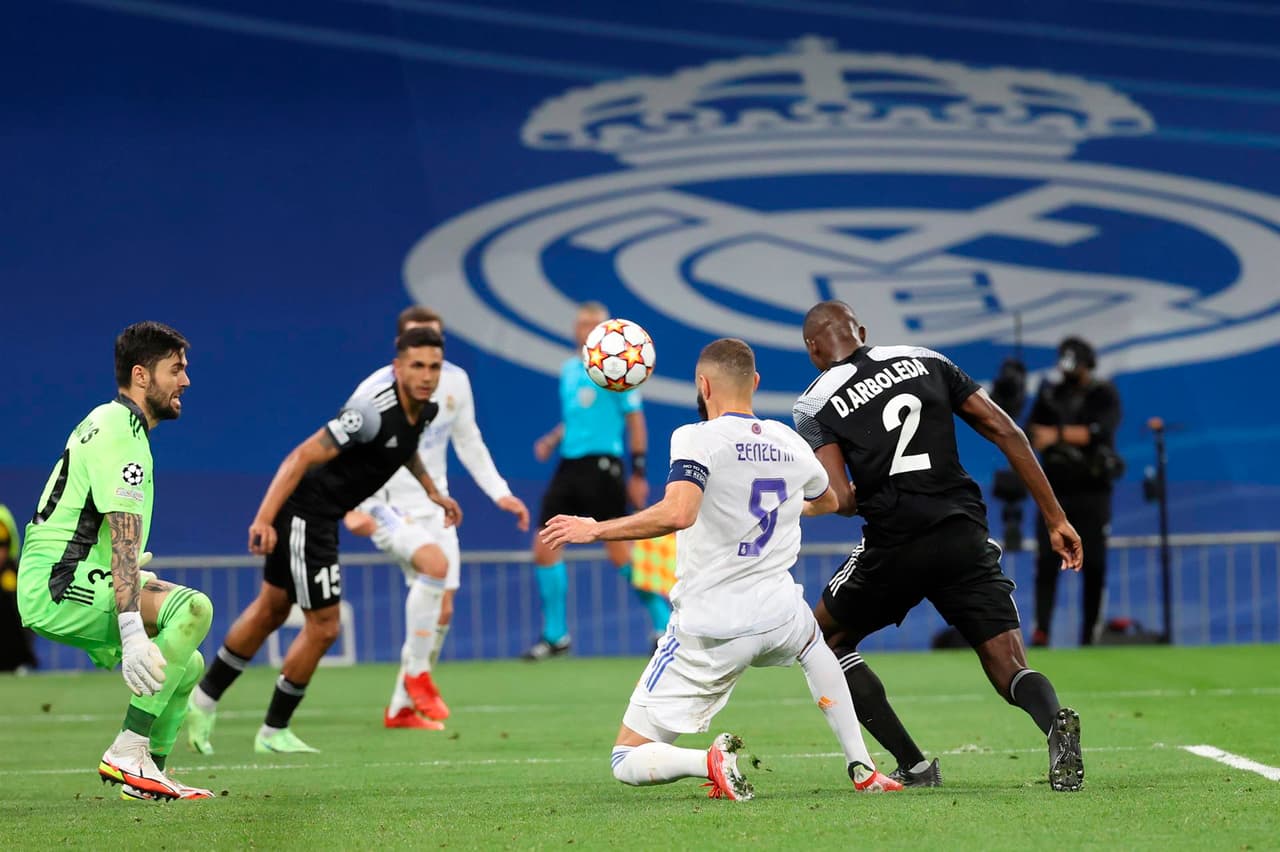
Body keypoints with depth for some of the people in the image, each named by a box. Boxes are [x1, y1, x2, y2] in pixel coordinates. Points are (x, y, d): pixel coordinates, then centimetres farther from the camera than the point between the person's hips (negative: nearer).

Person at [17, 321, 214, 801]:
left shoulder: (111, 422, 20)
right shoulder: (121, 433, -13)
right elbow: (123, 537, -25)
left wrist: (133, 576, 43)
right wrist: (132, 632, -34)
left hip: (65, 583, 11)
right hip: (58, 587, -11)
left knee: (188, 664, 13)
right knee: (193, 608, -25)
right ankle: (127, 754, -26)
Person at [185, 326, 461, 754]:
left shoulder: (424, 409, -1)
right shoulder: (372, 411, -29)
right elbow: (301, 457, -30)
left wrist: (432, 490, 29)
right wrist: (264, 518, -36)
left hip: (322, 516, 9)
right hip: (303, 511, -9)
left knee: (270, 611, 21)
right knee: (323, 626, -3)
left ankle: (204, 700, 36)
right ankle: (273, 731, 14)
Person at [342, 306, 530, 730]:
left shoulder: (455, 382, 0)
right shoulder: (376, 390, -16)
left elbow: (469, 443, 15)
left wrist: (500, 493, 8)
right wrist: (352, 508, -28)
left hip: (433, 506, 6)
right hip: (388, 507, -6)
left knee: (441, 611, 2)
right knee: (436, 563, -32)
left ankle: (402, 708, 19)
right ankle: (417, 675, -16)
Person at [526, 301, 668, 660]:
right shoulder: (568, 369, 15)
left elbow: (635, 420, -5)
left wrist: (638, 473, -9)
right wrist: (552, 440, 7)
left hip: (601, 465, -7)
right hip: (569, 465, 7)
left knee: (620, 551, -8)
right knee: (544, 547, 0)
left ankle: (666, 626, 5)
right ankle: (555, 635, 9)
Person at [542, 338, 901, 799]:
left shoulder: (698, 439, -11)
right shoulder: (789, 443, 8)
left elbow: (677, 513, -29)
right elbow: (827, 501, 31)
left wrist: (594, 529, -19)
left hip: (708, 629, -5)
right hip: (778, 613, 5)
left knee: (627, 761, 5)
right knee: (813, 644, 44)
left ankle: (710, 761, -23)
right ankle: (862, 769, 34)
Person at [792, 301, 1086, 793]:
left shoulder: (815, 405, 3)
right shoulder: (925, 361, 13)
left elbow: (842, 501, -10)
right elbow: (1007, 433, 8)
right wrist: (1056, 520, 10)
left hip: (896, 545, -3)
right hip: (965, 538, 3)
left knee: (826, 637, 22)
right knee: (1009, 669, 3)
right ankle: (1054, 722, -33)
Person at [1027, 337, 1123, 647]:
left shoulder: (1105, 396, 1)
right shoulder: (1050, 395, 10)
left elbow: (1101, 431, -16)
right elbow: (1033, 435, 3)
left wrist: (1058, 433, -19)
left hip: (1092, 491, -2)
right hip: (1055, 490, 2)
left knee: (1093, 564, 0)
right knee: (1047, 560, -9)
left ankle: (1090, 632, 5)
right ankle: (1041, 629, -14)